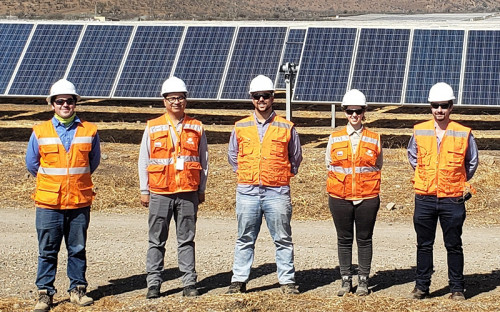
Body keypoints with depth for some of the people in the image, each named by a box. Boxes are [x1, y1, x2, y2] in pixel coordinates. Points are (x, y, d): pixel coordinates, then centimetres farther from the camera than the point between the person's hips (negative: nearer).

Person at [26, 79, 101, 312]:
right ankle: (45, 293, 10)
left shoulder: (89, 131, 3)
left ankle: (77, 289, 19)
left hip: (80, 202, 1)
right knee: (47, 251, 3)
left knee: (78, 249, 8)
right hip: (48, 203, -1)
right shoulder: (40, 132, 2)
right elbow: (32, 164, 13)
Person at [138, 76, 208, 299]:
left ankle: (189, 283, 8)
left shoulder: (196, 128, 7)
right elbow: (143, 161, 8)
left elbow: (203, 161, 12)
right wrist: (144, 191, 4)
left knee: (186, 240, 4)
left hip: (188, 193, 0)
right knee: (157, 241, 2)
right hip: (160, 193, 0)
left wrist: (201, 190, 9)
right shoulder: (153, 128, 5)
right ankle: (153, 284, 8)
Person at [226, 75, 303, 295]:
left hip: (277, 192, -1)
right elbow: (233, 157, 20)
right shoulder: (241, 127, 8)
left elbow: (295, 158, 16)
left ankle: (287, 281, 8)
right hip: (247, 192, 1)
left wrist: (281, 176, 11)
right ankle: (239, 280, 13)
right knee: (245, 239, 7)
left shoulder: (286, 128, 4)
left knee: (283, 239, 2)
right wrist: (248, 174, 13)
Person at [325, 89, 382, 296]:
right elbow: (329, 165, 13)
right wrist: (342, 181, 7)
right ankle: (346, 280, 14)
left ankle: (363, 281, 12)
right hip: (340, 198, 1)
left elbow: (378, 166, 11)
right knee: (344, 239, 6)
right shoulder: (335, 139, 4)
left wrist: (365, 182, 5)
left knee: (364, 239, 4)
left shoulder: (374, 139, 3)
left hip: (367, 197, -1)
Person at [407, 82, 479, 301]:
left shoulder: (464, 134, -3)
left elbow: (472, 163, 12)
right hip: (424, 198, 2)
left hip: (452, 200, -2)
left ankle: (457, 288, 13)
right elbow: (413, 157, 20)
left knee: (454, 246, 5)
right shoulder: (419, 131, 2)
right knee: (424, 245, 8)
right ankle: (421, 286, 17)